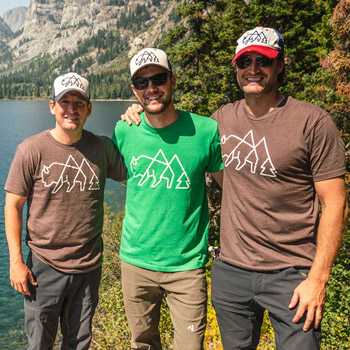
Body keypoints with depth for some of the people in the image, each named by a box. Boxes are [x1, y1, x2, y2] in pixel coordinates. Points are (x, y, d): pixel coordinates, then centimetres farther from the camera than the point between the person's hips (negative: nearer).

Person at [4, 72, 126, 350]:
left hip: (89, 267, 2)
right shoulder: (31, 150, -9)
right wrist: (16, 261, -8)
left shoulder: (103, 148, -2)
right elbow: (13, 206, -5)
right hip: (44, 267, -2)